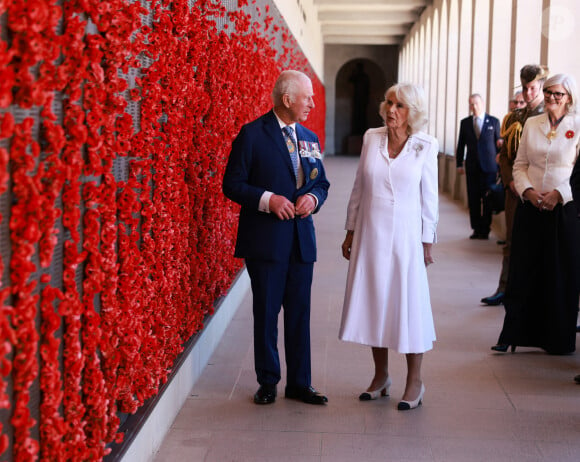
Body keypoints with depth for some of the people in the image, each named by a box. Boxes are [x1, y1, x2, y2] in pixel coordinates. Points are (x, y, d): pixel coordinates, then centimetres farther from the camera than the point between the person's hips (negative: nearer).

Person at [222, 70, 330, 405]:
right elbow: (233, 185, -8)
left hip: (302, 239, 5)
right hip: (265, 239, -5)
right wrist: (267, 199, -21)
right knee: (266, 313, 5)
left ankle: (300, 383, 20)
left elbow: (322, 183, 19)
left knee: (300, 312, 9)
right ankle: (268, 382, 19)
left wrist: (313, 198, -4)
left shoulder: (310, 138, 12)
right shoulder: (253, 134, -6)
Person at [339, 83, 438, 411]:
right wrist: (351, 231, 9)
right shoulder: (371, 138, 4)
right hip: (370, 234, 3)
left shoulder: (425, 146, -3)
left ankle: (415, 383, 13)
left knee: (409, 304, 0)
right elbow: (359, 189, 10)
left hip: (405, 236, -3)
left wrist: (427, 242, -2)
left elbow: (429, 198, 0)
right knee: (373, 302, 8)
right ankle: (381, 376, 23)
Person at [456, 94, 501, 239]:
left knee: (487, 199, -1)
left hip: (489, 166, -2)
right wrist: (459, 164, 8)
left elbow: (499, 144, 5)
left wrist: (500, 166, 3)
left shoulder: (493, 122, 3)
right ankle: (476, 229, 9)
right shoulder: (465, 122, 9)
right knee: (473, 199, 2)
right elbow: (461, 144, 12)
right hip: (472, 166, 2)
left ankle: (485, 230, 6)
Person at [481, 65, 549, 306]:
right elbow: (505, 154, 13)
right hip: (514, 187, 5)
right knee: (512, 240, 9)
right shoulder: (514, 118, 11)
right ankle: (504, 289, 14)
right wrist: (510, 181, -2)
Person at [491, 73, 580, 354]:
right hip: (530, 207, 3)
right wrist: (528, 191, -7)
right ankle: (513, 334, 12)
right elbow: (519, 165, 10)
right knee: (522, 271, 5)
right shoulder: (531, 124, 8)